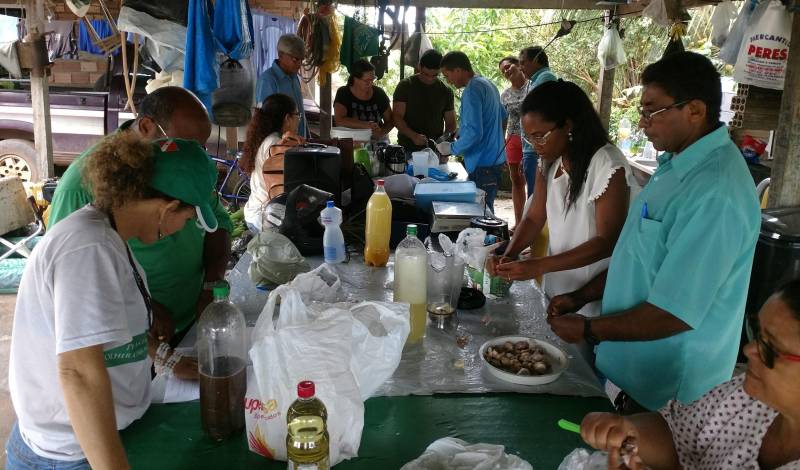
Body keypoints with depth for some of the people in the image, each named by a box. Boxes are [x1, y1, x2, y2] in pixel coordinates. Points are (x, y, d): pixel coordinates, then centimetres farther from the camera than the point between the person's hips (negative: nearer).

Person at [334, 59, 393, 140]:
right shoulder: (343, 93, -5)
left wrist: (382, 132, -12)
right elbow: (339, 120, -18)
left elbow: (390, 121, 11)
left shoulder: (379, 93, 4)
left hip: (377, 140, 2)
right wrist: (366, 125, -25)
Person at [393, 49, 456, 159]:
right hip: (408, 151, -2)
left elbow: (450, 124, 9)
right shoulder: (405, 86, -1)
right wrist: (413, 136, -23)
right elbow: (397, 117, -6)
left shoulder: (445, 91, 6)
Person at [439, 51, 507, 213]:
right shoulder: (487, 84, 13)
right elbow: (503, 115, 27)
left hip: (483, 164, -10)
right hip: (495, 159, 10)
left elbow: (474, 133, -24)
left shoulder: (472, 90, -17)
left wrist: (452, 148, -10)